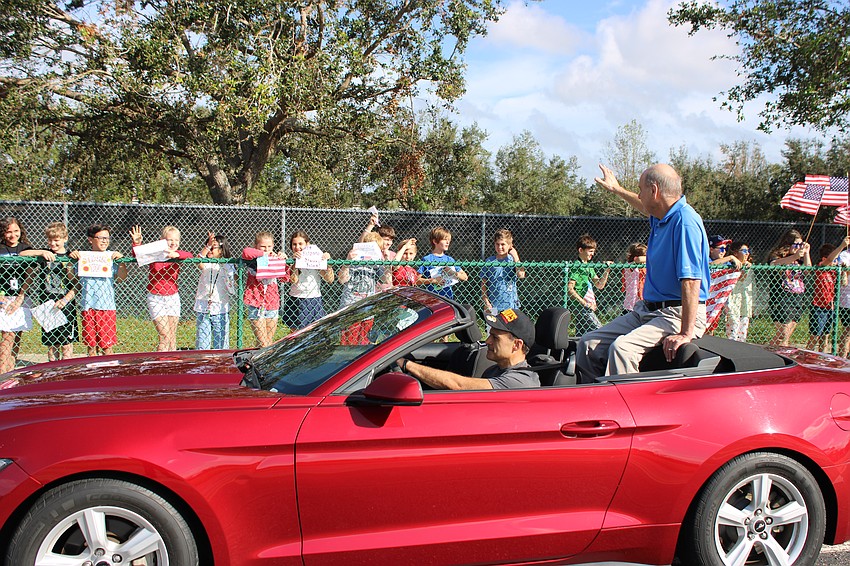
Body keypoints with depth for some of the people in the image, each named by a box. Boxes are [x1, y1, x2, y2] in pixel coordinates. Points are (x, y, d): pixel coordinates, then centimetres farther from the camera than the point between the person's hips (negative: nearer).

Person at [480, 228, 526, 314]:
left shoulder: (512, 260, 2)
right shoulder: (490, 261, 4)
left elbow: (521, 275, -16)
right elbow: (483, 283, 5)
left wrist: (515, 256, -8)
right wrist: (486, 302, -3)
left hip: (510, 306, 0)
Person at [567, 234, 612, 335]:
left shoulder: (589, 267, 17)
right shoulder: (577, 266, -11)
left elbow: (600, 285, 21)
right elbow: (569, 289, -17)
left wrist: (607, 271, 7)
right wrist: (584, 303, -18)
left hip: (586, 307, 9)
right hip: (580, 307, -9)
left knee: (581, 334, 10)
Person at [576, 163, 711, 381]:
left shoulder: (685, 221, -20)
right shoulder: (661, 217, 11)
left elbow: (691, 281, -26)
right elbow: (646, 208, 39)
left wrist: (686, 334, -30)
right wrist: (616, 189, 51)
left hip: (677, 314, -10)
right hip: (647, 309, 10)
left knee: (622, 348, -32)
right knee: (589, 344, 0)